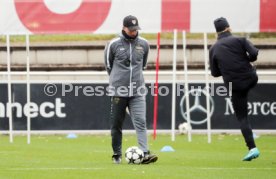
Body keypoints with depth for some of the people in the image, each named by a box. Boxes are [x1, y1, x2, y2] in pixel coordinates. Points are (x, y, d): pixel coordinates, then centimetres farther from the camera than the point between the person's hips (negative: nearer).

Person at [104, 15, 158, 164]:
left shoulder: (143, 44, 6)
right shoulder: (114, 44, -2)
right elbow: (108, 65, 11)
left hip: (137, 91, 1)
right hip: (118, 90, -1)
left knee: (140, 122, -12)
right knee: (116, 124, 5)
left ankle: (145, 154, -20)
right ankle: (117, 155, 17)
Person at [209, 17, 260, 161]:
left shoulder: (213, 49, 3)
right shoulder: (239, 40, -3)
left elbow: (215, 73, 6)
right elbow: (254, 54, -14)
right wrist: (247, 60, 8)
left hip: (234, 86, 0)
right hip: (250, 78, 0)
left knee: (242, 117, 4)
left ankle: (252, 148, -5)